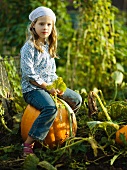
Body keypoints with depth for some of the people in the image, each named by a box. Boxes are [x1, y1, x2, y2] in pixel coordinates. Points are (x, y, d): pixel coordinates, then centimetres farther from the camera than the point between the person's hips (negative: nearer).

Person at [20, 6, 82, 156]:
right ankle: (28, 143, -30)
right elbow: (29, 74, -19)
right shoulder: (29, 47, -13)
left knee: (76, 99, 9)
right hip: (32, 88, -8)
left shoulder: (49, 46, 13)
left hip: (49, 86, 9)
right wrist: (47, 86, -19)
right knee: (50, 108, -34)